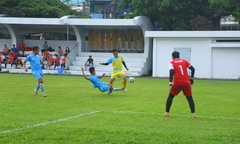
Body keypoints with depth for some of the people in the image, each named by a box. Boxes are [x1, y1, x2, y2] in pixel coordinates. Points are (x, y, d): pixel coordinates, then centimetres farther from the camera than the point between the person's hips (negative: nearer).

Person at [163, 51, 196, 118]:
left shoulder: (172, 63, 6)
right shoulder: (184, 61, 15)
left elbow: (171, 72, -9)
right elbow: (192, 69, 5)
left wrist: (170, 83, -14)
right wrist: (191, 78, 15)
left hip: (177, 83, -2)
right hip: (186, 82, 2)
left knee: (170, 96, 15)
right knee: (189, 98, 12)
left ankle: (167, 113, 14)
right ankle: (193, 114, 1)